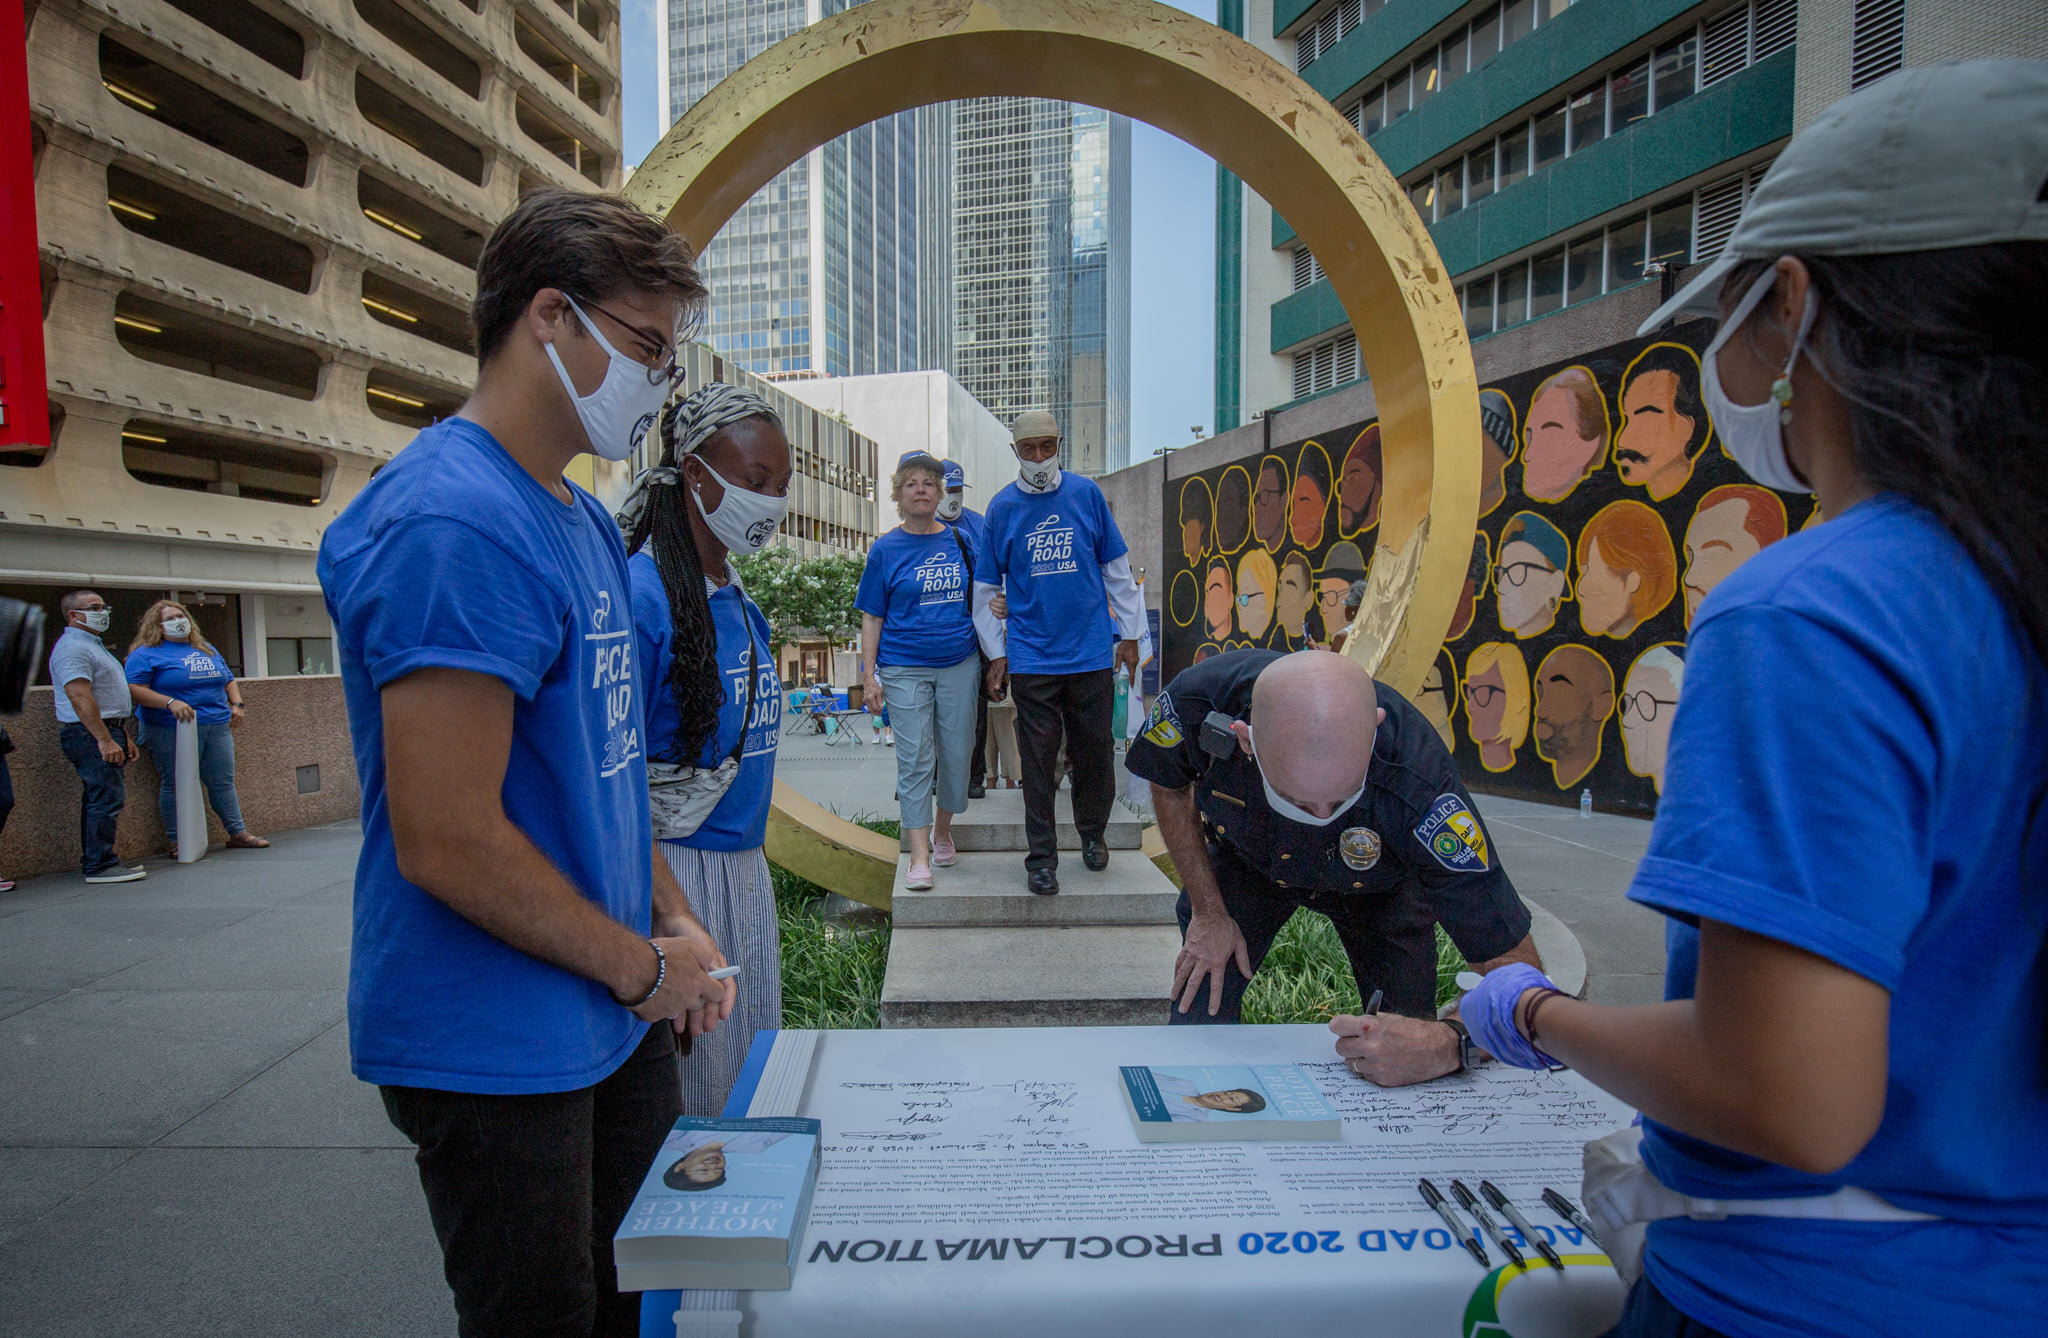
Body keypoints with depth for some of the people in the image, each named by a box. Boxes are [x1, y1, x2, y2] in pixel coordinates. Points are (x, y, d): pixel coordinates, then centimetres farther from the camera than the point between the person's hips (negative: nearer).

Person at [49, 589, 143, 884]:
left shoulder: (94, 645, 21)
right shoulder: (72, 648, -13)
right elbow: (80, 697, -23)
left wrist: (124, 737, 23)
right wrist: (105, 740, -27)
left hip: (106, 732, 11)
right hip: (90, 735, -11)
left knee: (99, 798, 13)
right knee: (107, 797, -11)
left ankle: (95, 861, 19)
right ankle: (100, 865, -8)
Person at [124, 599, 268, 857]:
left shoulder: (206, 649, 19)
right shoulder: (146, 654, 0)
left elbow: (229, 680, 27)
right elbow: (134, 689, -11)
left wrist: (236, 704, 10)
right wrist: (170, 703, -23)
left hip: (218, 727, 5)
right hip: (172, 731, -5)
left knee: (223, 782, 8)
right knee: (175, 785, -2)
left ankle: (238, 833, 13)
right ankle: (178, 842, 5)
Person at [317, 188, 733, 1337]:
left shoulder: (586, 521, 9)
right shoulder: (455, 524, -23)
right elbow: (446, 842, -26)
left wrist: (674, 921, 6)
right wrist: (642, 964, -14)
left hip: (618, 1016, 9)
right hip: (497, 1054, -9)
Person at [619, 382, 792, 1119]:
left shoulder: (737, 594, 9)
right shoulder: (640, 592, -16)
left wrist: (748, 857, 17)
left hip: (746, 865, 8)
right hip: (676, 869, -8)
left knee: (750, 1071, 18)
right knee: (684, 1102, 6)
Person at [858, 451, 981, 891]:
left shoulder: (959, 541, 8)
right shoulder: (885, 549, 3)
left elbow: (977, 600, 20)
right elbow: (871, 617, 3)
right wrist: (870, 674, -2)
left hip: (959, 663, 2)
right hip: (904, 668, -2)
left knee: (957, 754, 7)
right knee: (914, 760, -4)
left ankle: (942, 832, 29)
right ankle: (919, 857, 0)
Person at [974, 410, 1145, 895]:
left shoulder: (1086, 493, 2)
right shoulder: (1002, 506, 1)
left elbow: (1116, 568, 9)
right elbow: (985, 589, 6)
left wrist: (1130, 633, 8)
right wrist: (996, 654, 2)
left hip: (1091, 653, 1)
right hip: (1031, 657, -1)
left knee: (1095, 750, 10)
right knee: (1038, 760, 4)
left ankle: (1092, 832, 34)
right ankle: (1041, 857, 16)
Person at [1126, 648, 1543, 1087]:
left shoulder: (1419, 786, -44)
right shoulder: (1198, 701, -38)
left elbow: (1515, 965, -34)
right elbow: (1170, 787, -11)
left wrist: (1450, 1045, -52)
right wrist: (1207, 912, -12)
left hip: (1379, 887, -1)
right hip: (1243, 859, 1)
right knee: (1194, 1022, -8)